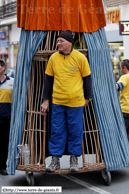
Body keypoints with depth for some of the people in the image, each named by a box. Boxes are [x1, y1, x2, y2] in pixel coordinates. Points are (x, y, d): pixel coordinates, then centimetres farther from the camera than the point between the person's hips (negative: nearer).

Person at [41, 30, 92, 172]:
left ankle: (74, 159, 19)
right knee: (57, 131, 4)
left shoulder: (80, 57, -5)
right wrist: (45, 100, 8)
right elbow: (48, 79, 9)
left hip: (76, 102, -2)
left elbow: (87, 78, 5)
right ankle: (55, 160, 13)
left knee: (75, 131, 5)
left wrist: (87, 97, 7)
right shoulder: (53, 58, 2)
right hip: (57, 102, 2)